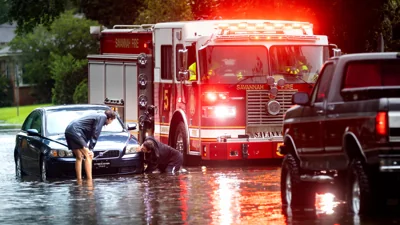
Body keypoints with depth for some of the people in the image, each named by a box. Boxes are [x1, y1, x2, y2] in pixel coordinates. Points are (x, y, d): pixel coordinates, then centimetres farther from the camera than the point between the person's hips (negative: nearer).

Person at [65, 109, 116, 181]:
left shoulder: (97, 116, 25)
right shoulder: (103, 117, -4)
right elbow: (95, 134, -8)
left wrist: (84, 146, 17)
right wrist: (90, 148, -7)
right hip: (75, 131, -10)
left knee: (79, 157, 16)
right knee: (88, 156, -9)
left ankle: (79, 180, 16)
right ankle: (89, 180, -14)